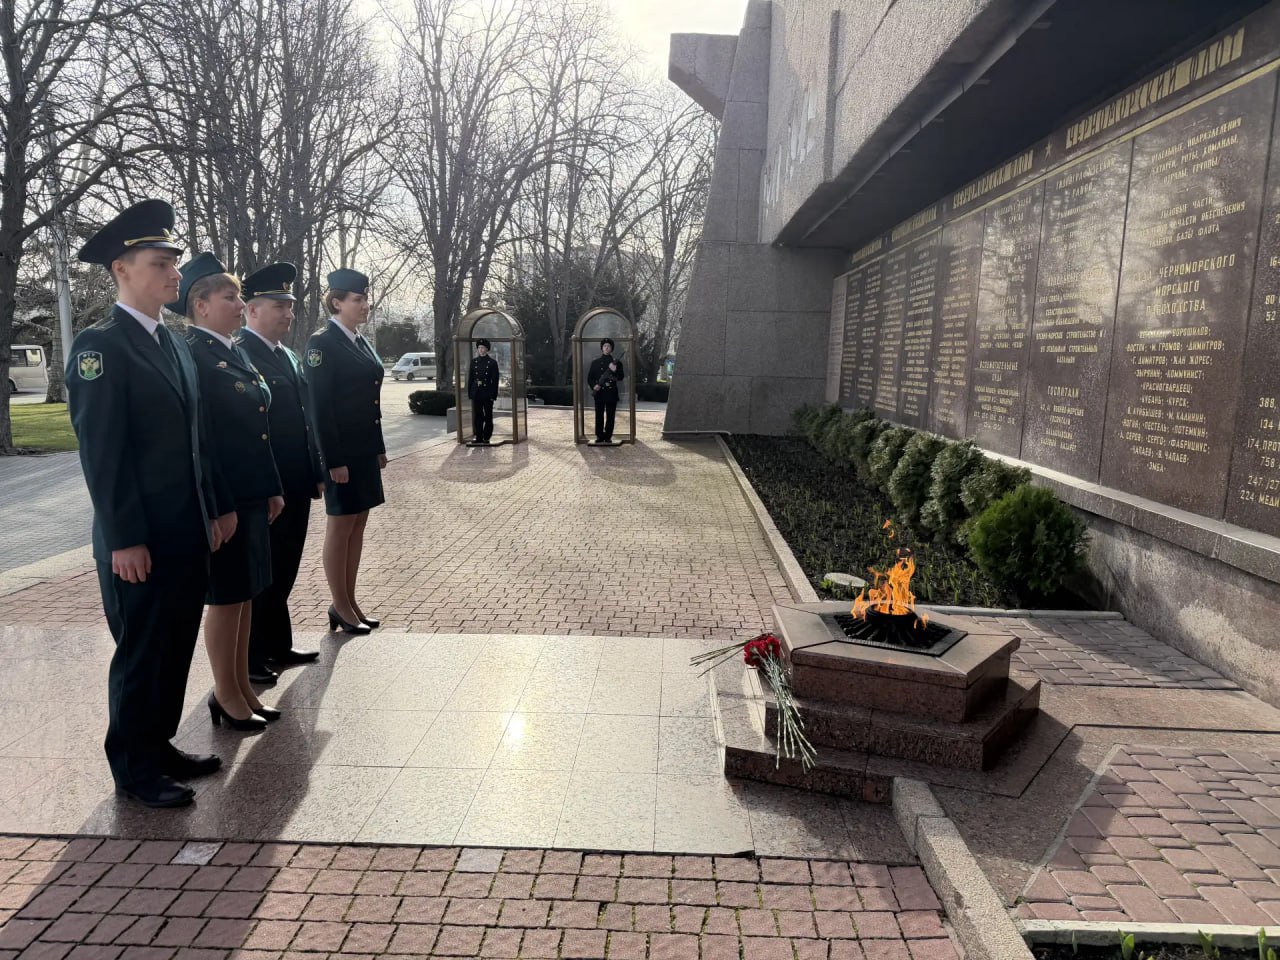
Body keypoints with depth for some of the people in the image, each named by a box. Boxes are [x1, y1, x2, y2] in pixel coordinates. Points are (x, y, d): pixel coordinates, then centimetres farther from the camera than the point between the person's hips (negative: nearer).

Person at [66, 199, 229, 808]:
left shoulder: (174, 344, 13)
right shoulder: (99, 346, -13)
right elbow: (102, 453, -17)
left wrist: (213, 510, 13)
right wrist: (125, 540, -18)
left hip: (188, 535, 8)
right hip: (139, 541, -8)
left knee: (176, 647, 16)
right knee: (140, 654, 6)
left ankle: (159, 745, 32)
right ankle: (133, 769, 22)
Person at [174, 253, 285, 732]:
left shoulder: (237, 352, 13)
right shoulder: (191, 354, -14)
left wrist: (273, 489, 14)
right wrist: (219, 507, -19)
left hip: (252, 495, 8)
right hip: (221, 499, -8)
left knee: (245, 593, 15)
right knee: (225, 598, 3)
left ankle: (242, 688, 27)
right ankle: (227, 697, 18)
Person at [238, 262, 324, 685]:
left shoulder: (289, 357, 14)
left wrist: (316, 473, 15)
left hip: (296, 488, 8)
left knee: (283, 572, 18)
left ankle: (277, 646, 31)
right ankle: (249, 657, 19)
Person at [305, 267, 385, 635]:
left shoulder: (362, 342, 12)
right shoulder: (322, 342, -12)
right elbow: (319, 406, -16)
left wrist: (379, 448, 14)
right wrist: (333, 460, -18)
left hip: (365, 449, 8)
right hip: (342, 451, -8)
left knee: (358, 524, 12)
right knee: (341, 525, 2)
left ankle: (350, 600, 21)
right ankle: (340, 606, 14)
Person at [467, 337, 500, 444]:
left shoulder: (492, 362, -1)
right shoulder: (474, 361, 7)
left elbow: (495, 380, -4)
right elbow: (470, 378, 8)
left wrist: (493, 395, -9)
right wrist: (470, 393, 3)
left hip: (487, 393, -3)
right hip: (476, 393, 3)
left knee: (488, 416, 3)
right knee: (477, 416, 4)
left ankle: (486, 437, 10)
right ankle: (478, 436, 10)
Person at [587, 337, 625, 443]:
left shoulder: (617, 362, 7)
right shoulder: (595, 362, 9)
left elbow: (621, 377, 1)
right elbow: (590, 377, 8)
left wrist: (615, 371, -19)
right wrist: (593, 386, -12)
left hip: (611, 392, 0)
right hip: (599, 392, 0)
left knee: (610, 416, 1)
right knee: (599, 416, 1)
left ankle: (608, 437, 8)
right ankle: (599, 437, 8)